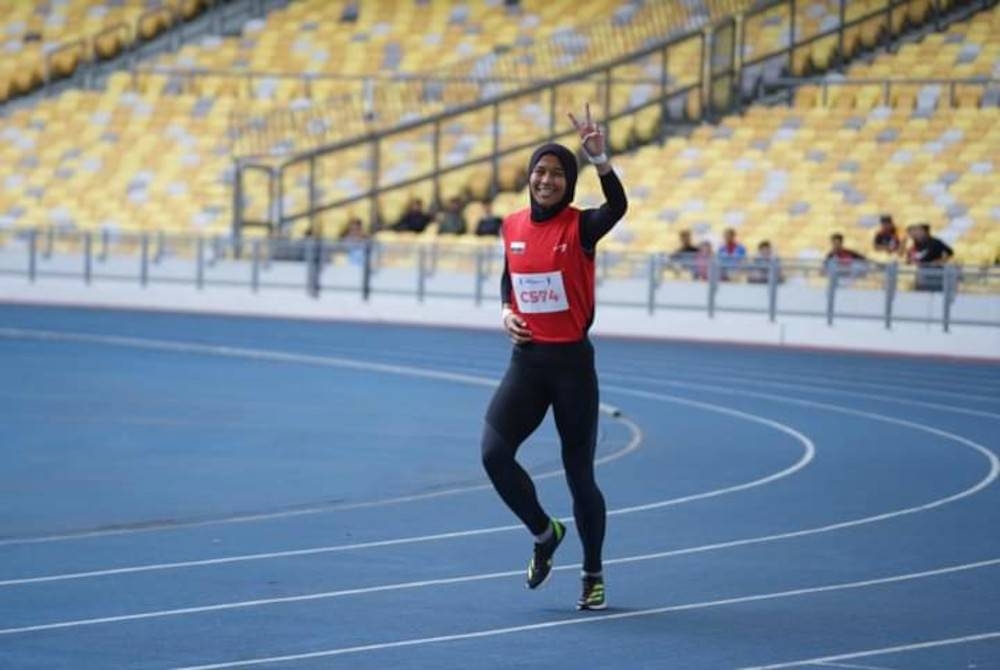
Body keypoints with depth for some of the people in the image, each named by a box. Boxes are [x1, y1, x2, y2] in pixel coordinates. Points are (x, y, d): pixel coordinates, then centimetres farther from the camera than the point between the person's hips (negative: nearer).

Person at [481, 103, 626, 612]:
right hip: (527, 360, 4)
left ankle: (593, 576, 20)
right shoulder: (512, 226, 5)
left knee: (579, 472, 3)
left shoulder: (580, 226, -9)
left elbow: (618, 207, -31)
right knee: (493, 452, -15)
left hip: (571, 361, -4)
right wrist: (506, 313, 1)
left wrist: (599, 159, -45)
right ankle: (544, 533, 11)